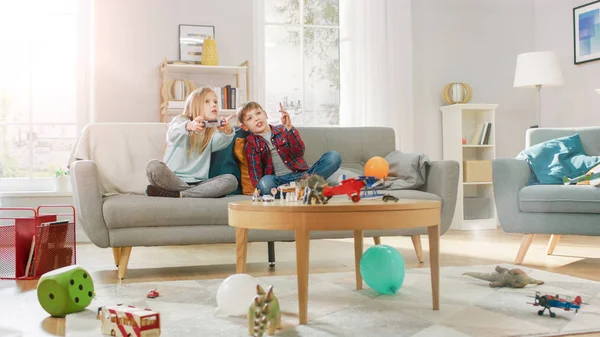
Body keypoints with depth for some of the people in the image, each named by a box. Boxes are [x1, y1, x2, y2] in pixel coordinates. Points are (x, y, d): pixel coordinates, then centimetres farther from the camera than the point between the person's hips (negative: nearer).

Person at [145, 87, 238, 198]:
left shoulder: (213, 131, 15)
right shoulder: (181, 120, 5)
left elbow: (221, 142, -9)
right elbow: (173, 135, -19)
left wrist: (228, 131, -35)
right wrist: (188, 126, -43)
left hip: (197, 183, 3)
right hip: (172, 179, -3)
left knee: (231, 180, -21)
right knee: (153, 166, -31)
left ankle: (176, 194, -26)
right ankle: (199, 193, -25)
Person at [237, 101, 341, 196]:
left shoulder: (282, 130, 16)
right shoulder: (251, 144, 13)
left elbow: (299, 152, 0)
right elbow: (254, 170, 0)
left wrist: (289, 128, -12)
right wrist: (260, 188, -20)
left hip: (300, 174, 3)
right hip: (278, 181, -2)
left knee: (334, 156, -17)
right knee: (265, 181, -39)